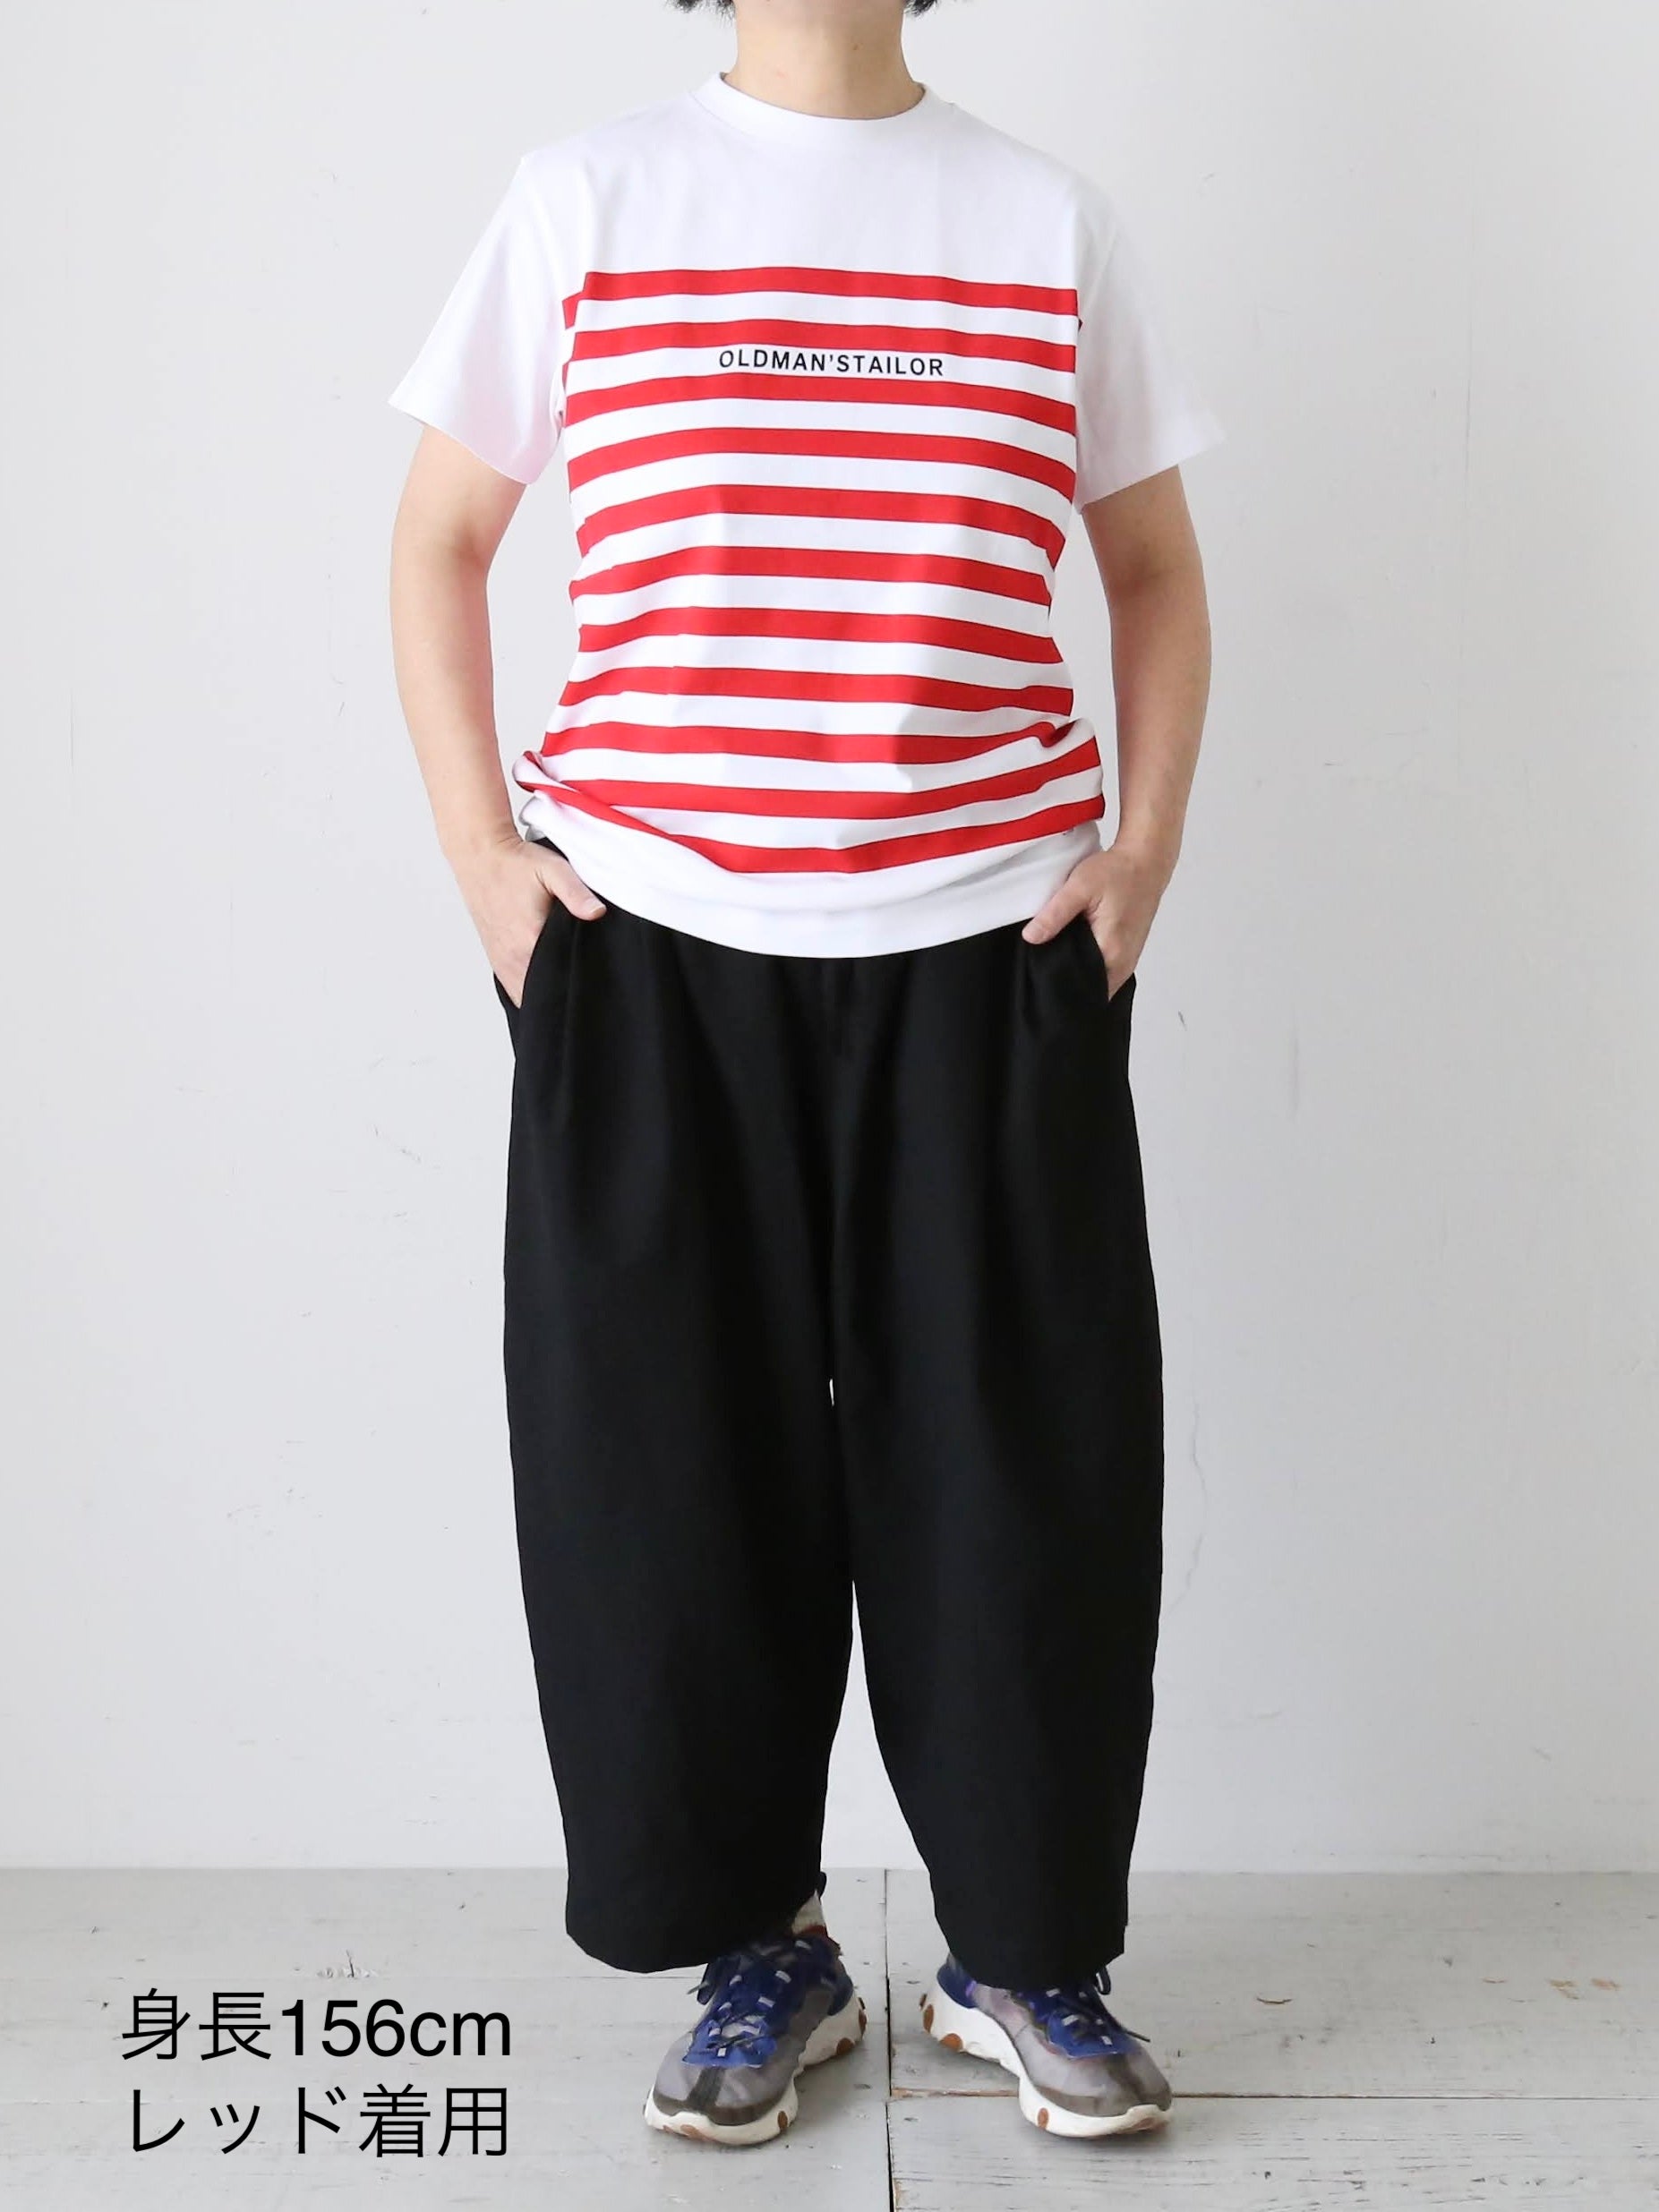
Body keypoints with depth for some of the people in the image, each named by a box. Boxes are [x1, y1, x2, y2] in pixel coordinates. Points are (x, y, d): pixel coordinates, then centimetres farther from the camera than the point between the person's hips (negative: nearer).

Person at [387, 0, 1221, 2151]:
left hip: (991, 950, 1)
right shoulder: (586, 198, 7)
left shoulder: (1050, 218, 9)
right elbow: (437, 540, 11)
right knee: (668, 1460, 5)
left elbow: (1158, 572, 15)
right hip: (652, 955, 0)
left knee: (1020, 1459, 5)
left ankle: (1030, 1952, 26)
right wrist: (481, 849, 0)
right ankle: (758, 1948, 26)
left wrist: (1144, 850, 3)